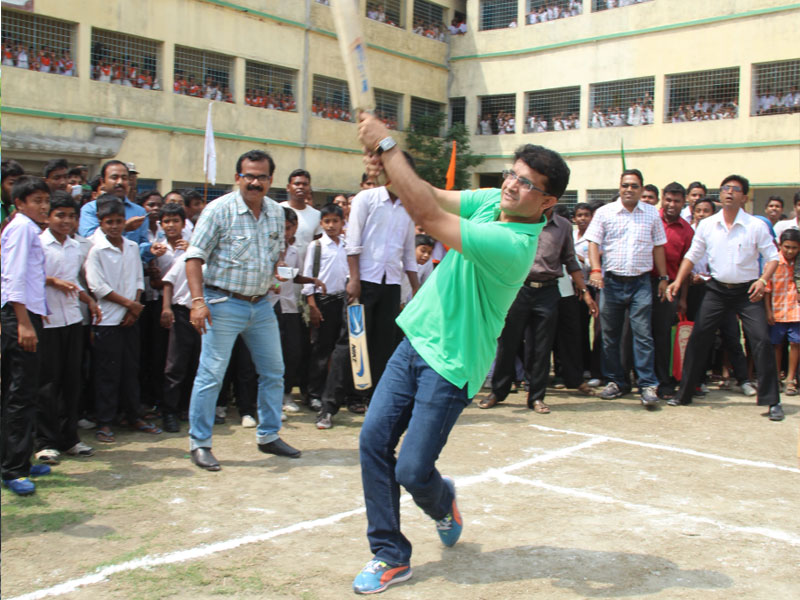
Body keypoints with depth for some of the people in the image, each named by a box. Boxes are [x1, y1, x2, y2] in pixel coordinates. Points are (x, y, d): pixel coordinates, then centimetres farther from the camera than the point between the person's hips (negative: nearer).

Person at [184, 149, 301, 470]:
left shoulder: (276, 212, 8)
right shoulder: (219, 209, -10)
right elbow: (195, 256, -12)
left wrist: (276, 273, 1)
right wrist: (198, 300, -21)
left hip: (261, 304, 6)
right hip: (224, 304, -6)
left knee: (273, 372, 12)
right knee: (211, 375, -4)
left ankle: (268, 436, 27)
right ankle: (199, 443, 9)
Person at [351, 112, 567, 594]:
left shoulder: (513, 245, -27)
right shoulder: (491, 202, 0)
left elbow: (428, 216, -30)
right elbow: (432, 195, -1)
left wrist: (388, 145, -25)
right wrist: (388, 160, -22)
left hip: (451, 363, -8)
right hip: (417, 339, 8)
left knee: (413, 470, -5)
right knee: (374, 439, 1)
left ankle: (443, 502, 34)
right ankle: (391, 556, 14)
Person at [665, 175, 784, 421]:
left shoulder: (756, 226, -6)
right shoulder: (706, 225, 1)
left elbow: (772, 256, -4)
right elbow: (692, 255, 8)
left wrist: (763, 280, -21)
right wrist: (678, 281, -4)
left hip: (747, 291, -3)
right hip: (717, 289, 3)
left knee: (762, 340, -13)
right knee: (697, 338, 0)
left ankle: (772, 401, -3)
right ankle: (684, 394, 13)